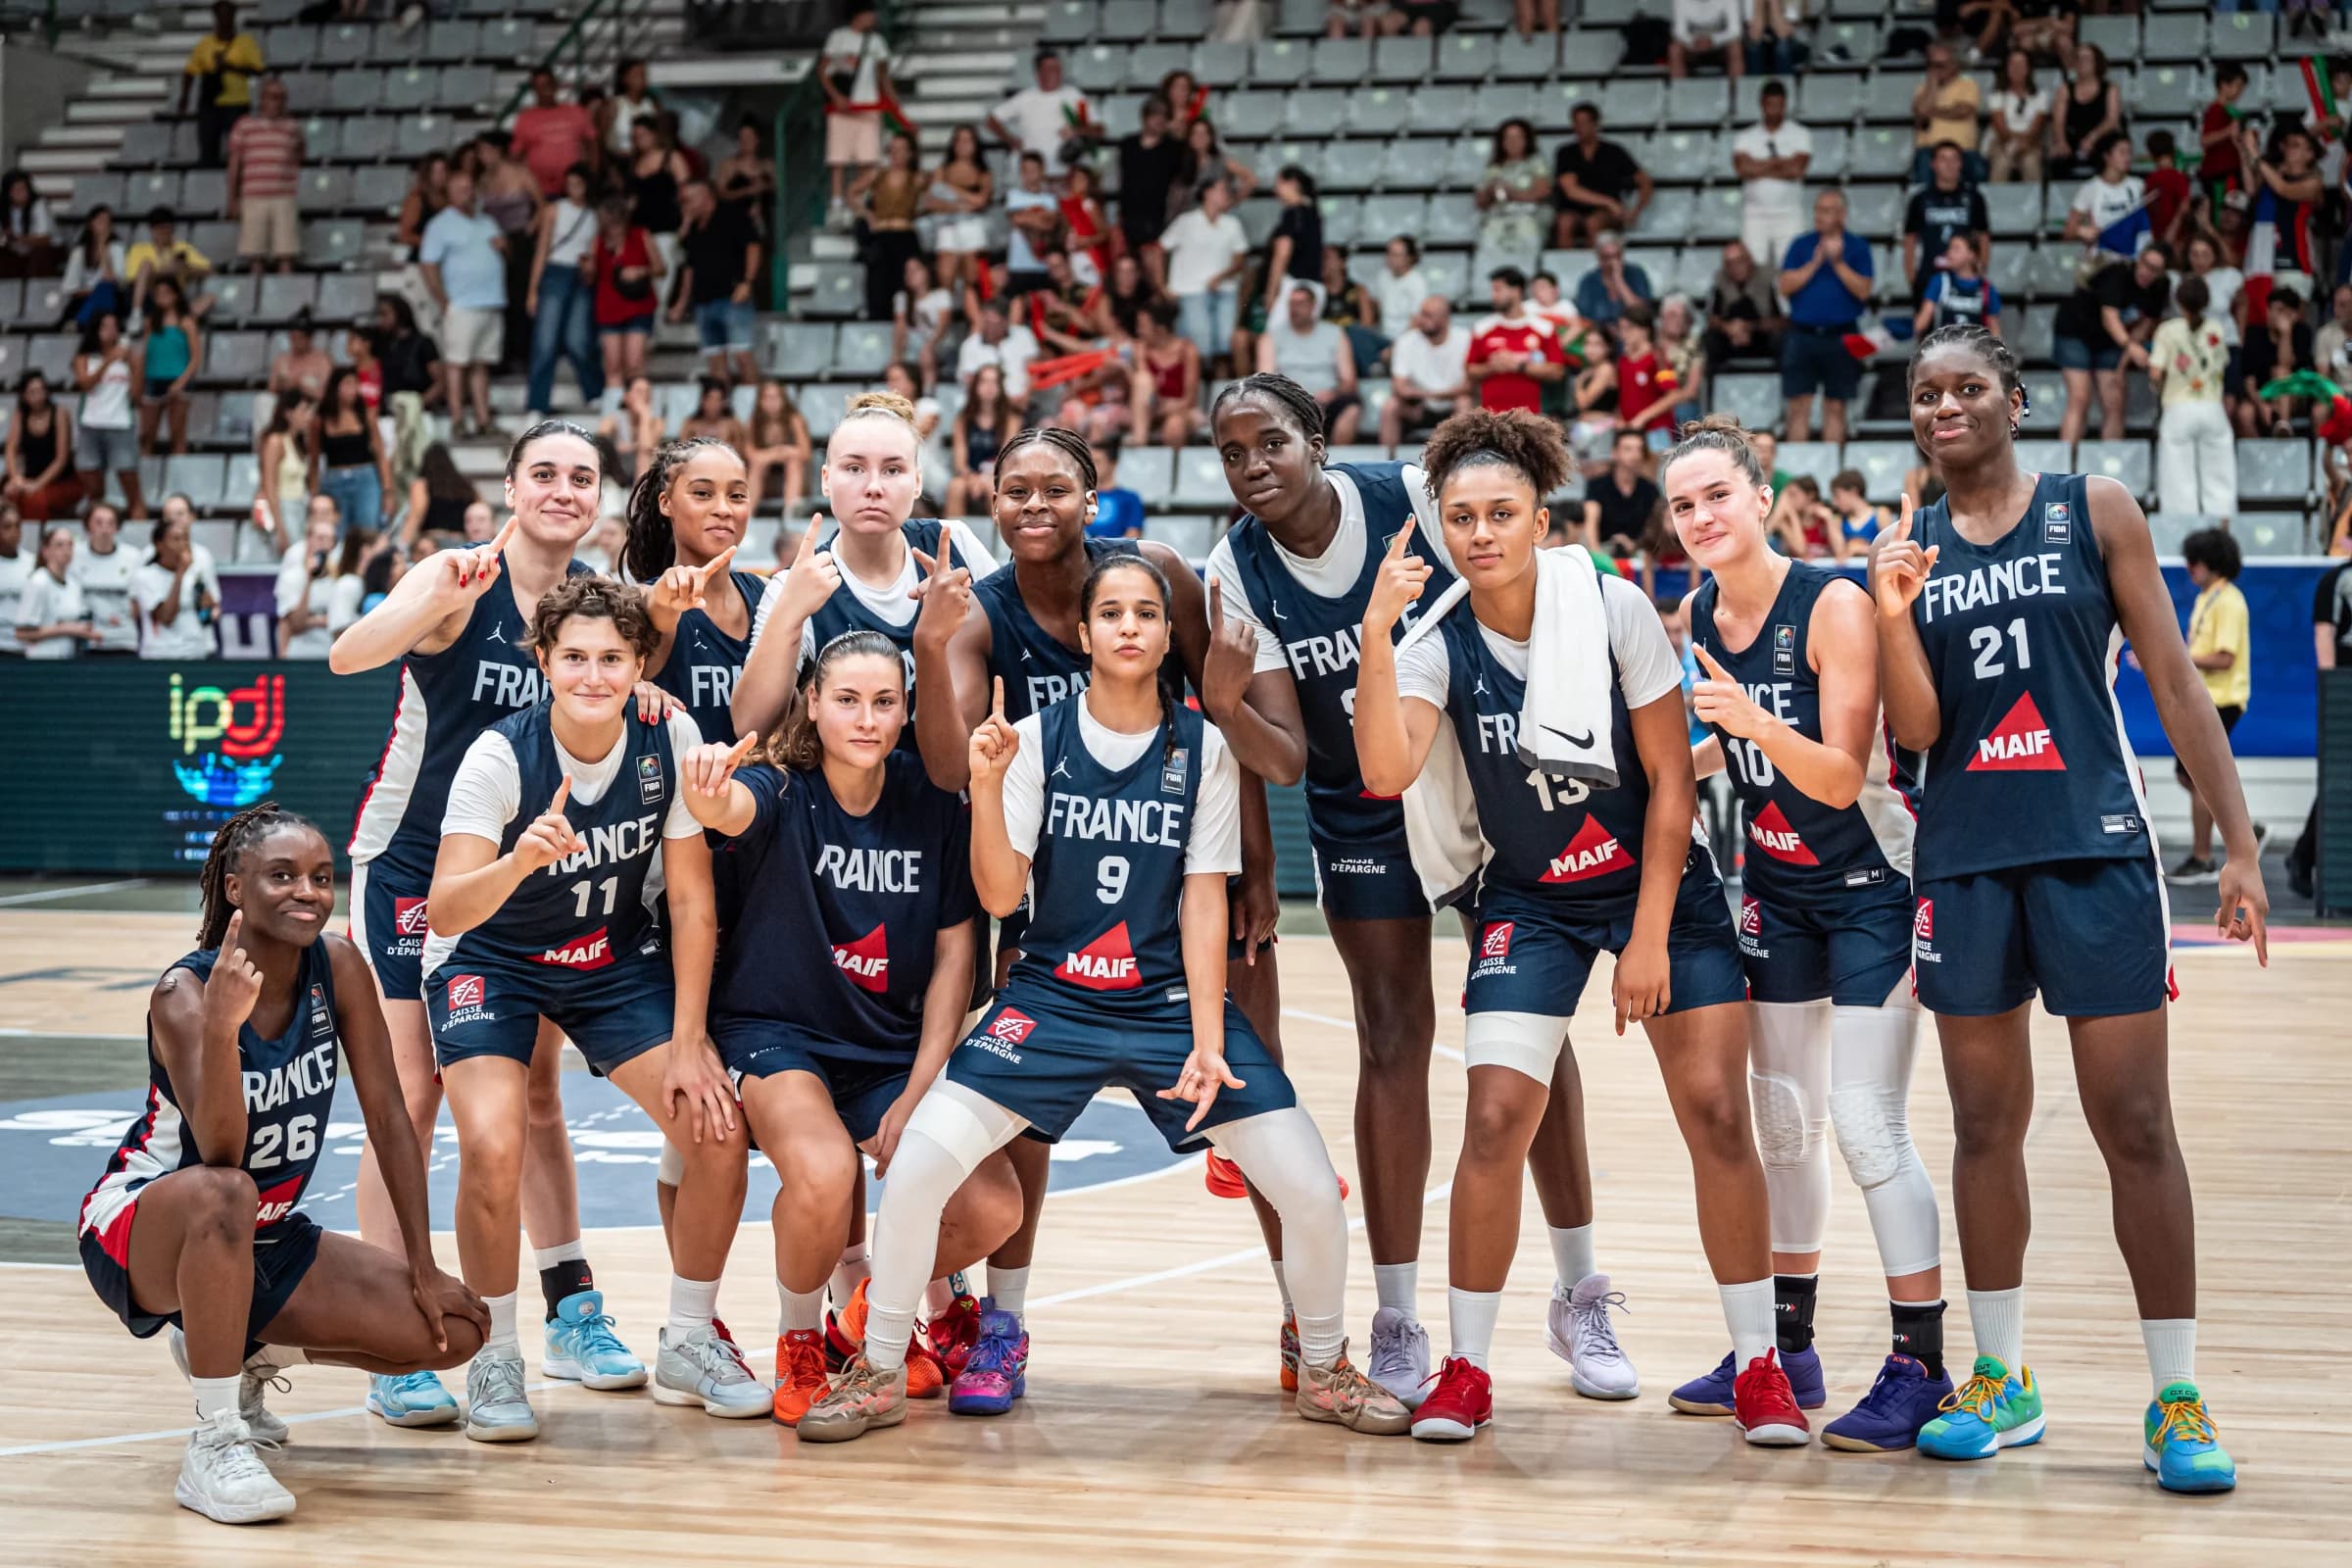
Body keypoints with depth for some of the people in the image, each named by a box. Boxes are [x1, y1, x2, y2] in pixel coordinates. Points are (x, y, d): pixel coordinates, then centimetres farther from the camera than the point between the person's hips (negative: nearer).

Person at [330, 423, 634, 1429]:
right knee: (411, 1099, -8)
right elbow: (348, 655, -33)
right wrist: (439, 601, -52)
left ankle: (572, 1316, 22)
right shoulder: (459, 581, -17)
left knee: (536, 1093, 12)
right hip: (412, 863, -5)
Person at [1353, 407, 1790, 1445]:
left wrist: (1650, 937, -11)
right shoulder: (1438, 643, -11)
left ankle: (1757, 1364, 7)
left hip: (1662, 887, 0)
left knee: (1716, 1112, -7)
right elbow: (1387, 773, -29)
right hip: (1530, 902, 1)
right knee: (1495, 1118, -13)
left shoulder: (1615, 609, -14)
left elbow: (1671, 782, -9)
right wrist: (1374, 634, -37)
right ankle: (1465, 1369, 3)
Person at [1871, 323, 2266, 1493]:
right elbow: (1915, 730, 1)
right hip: (1964, 857, 3)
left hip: (2095, 846, -3)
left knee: (2134, 1125, -4)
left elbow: (2174, 682, 0)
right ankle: (2003, 1383, 20)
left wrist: (2238, 846, -5)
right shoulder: (1907, 549, 8)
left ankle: (2177, 1401, 4)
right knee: (1984, 1125, 9)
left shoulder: (2094, 510, 2)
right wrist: (1893, 612, -16)